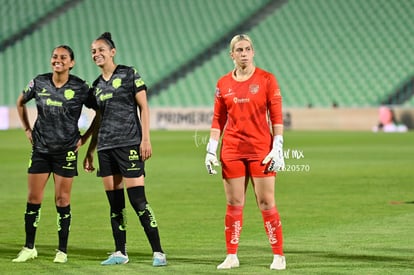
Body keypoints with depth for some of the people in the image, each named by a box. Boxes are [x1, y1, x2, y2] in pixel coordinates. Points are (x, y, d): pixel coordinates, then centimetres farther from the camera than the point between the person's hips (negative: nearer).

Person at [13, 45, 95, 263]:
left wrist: (84, 137, -2)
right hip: (40, 149, 2)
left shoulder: (80, 88, -7)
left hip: (66, 151, -2)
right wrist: (27, 129, 11)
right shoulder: (39, 83, 0)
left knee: (62, 200, 0)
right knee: (33, 198, 2)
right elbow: (21, 103, 18)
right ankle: (29, 248, 13)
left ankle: (62, 251, 10)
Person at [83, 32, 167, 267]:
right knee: (115, 203, 6)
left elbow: (144, 107, -3)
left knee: (138, 199, -11)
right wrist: (90, 153, 20)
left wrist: (146, 138, -12)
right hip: (106, 147, 6)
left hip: (129, 144, -6)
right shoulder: (97, 85, 15)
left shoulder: (129, 74, -1)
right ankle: (120, 253, 13)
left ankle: (158, 252, -8)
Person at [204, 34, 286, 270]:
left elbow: (277, 117, -3)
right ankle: (232, 256, 12)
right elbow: (218, 120, 11)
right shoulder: (223, 84, 7)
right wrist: (211, 150, 5)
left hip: (261, 150, -3)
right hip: (232, 151, 3)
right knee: (234, 204, 5)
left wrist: (278, 149, -9)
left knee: (266, 203, -2)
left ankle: (279, 256, 5)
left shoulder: (266, 79, -1)